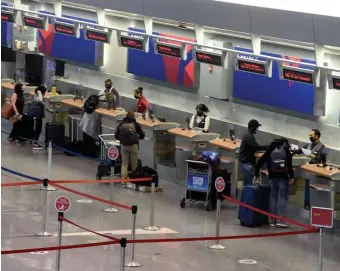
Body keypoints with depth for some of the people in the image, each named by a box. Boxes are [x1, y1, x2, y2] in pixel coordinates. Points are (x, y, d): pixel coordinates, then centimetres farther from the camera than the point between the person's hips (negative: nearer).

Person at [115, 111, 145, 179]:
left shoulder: (121, 124, 1)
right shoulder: (136, 124, -5)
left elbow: (116, 136, 4)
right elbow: (142, 134, 1)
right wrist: (138, 137, 23)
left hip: (124, 145, 2)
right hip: (133, 145, -2)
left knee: (124, 164, 8)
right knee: (134, 165, 8)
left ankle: (123, 178, -1)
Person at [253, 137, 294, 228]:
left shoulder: (269, 151, 13)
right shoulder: (286, 151, 6)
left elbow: (259, 162, 10)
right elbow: (289, 165, -5)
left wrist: (256, 175, 16)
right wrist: (291, 176, 0)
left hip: (272, 177, 3)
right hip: (283, 177, -3)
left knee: (273, 197, 8)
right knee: (282, 197, -3)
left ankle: (272, 220, 7)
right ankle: (280, 219, -12)